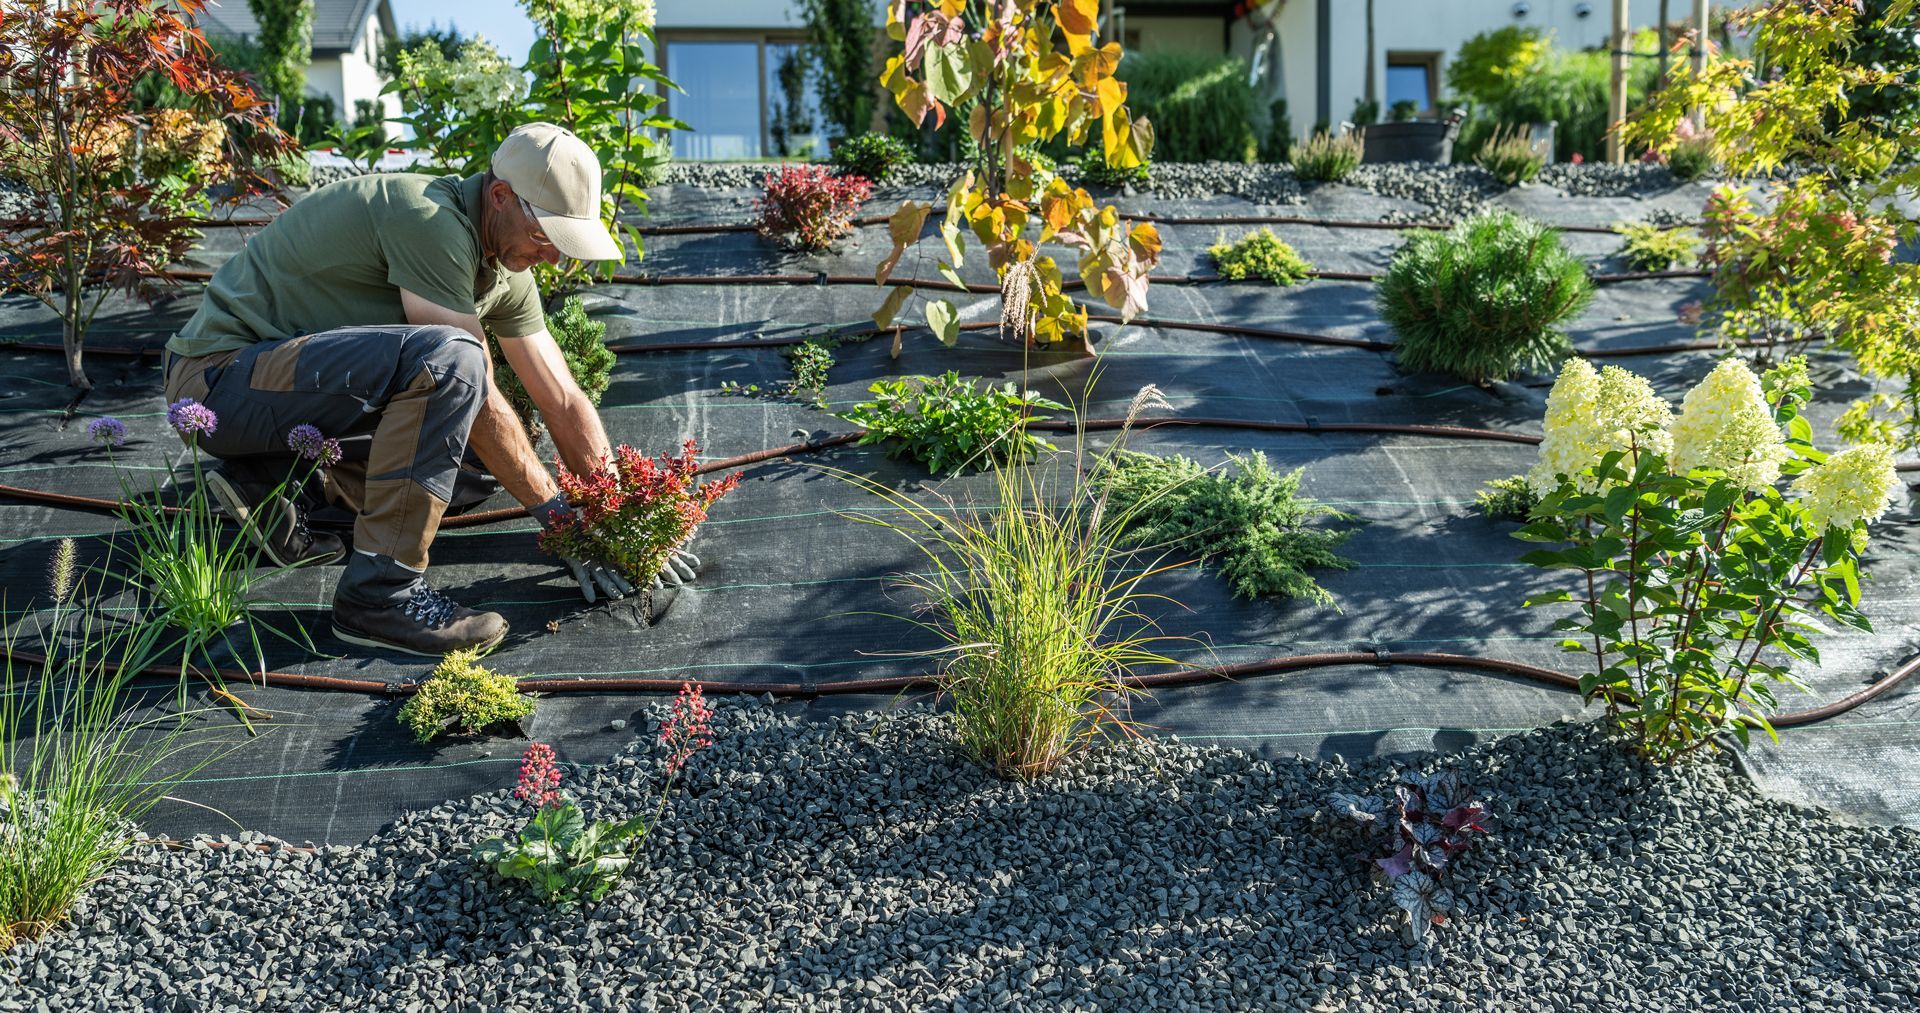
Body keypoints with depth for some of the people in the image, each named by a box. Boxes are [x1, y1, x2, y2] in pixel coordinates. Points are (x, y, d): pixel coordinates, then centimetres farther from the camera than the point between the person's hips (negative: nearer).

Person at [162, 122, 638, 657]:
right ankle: (379, 591, -23)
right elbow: (481, 400, -23)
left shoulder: (504, 270, 5)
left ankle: (270, 476, 9)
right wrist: (554, 512, -16)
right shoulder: (429, 219, -23)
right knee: (448, 362, -30)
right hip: (218, 376, -9)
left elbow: (562, 400, 7)